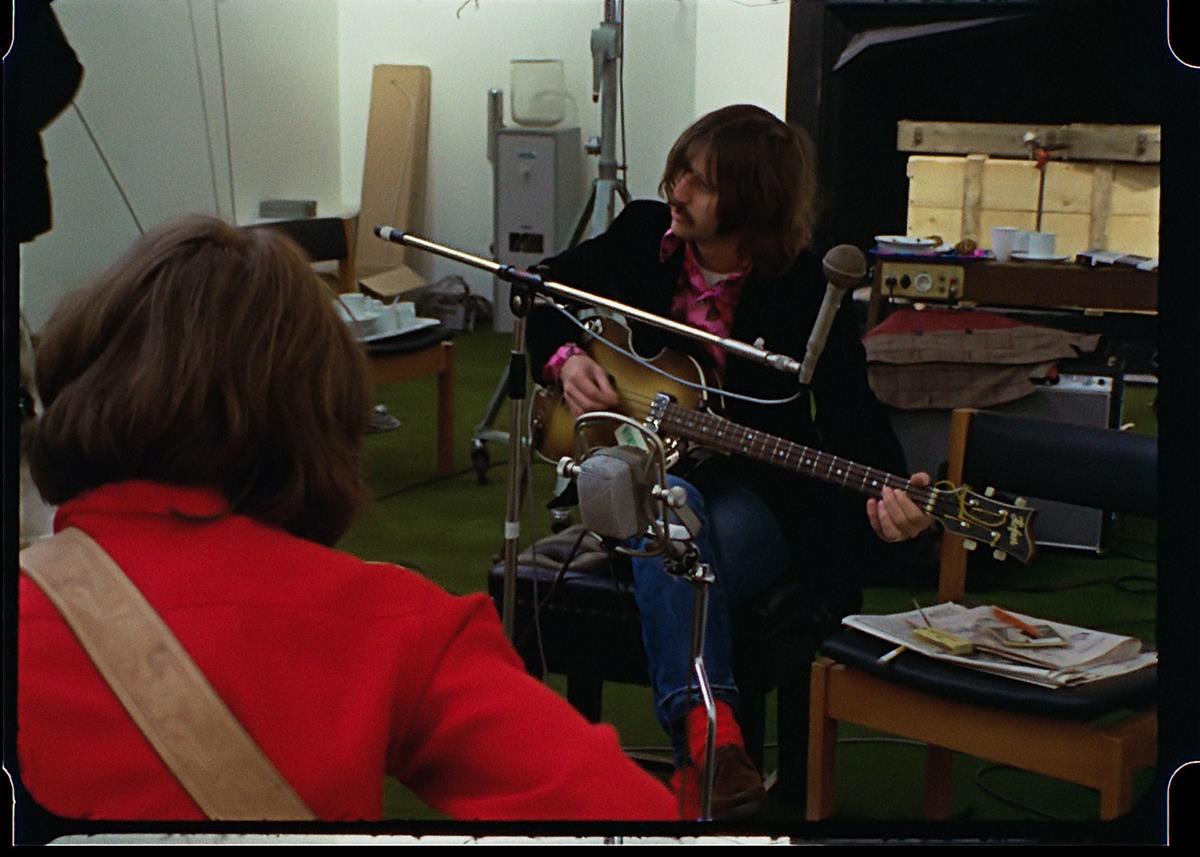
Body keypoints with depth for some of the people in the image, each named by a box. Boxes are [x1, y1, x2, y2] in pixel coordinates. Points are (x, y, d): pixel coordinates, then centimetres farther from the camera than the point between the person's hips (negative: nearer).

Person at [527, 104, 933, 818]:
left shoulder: (804, 291, -10)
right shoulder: (642, 236, 0)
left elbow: (851, 412, -17)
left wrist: (887, 490, -38)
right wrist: (565, 359, -5)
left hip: (758, 495, -2)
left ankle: (700, 757, -36)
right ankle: (710, 728, -52)